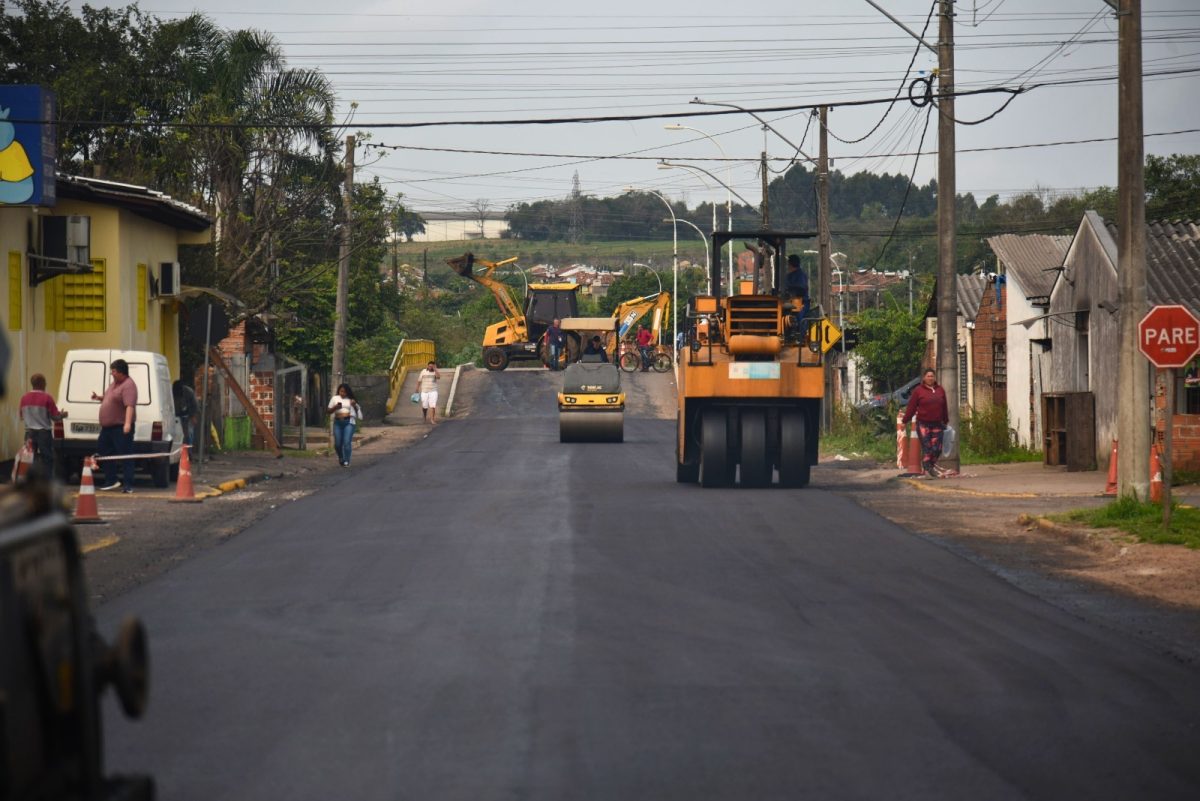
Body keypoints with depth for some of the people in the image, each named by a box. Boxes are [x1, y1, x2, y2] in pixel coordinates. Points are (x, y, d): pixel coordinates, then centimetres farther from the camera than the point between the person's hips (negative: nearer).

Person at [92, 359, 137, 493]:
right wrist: (99, 398, 13)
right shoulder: (115, 383, 14)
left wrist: (127, 423, -38)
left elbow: (130, 406, -28)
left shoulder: (128, 385, -17)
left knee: (125, 455, -7)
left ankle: (128, 485, -7)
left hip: (120, 428, -11)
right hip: (107, 426, 11)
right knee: (104, 451, 15)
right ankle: (111, 481, 24)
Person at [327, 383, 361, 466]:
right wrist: (335, 407, -9)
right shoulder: (335, 398, 10)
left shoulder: (350, 400, 8)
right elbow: (329, 411, 10)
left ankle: (346, 461, -6)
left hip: (349, 422, -2)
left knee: (347, 442, -12)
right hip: (338, 422, 2)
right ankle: (340, 458, 27)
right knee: (337, 443, 1)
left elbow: (357, 409, 18)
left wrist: (354, 405, -3)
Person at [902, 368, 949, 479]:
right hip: (923, 424, -4)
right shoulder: (918, 390, -1)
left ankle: (932, 465, 20)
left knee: (937, 448, 0)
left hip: (937, 424, 4)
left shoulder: (940, 390, 11)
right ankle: (927, 469, -5)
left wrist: (946, 421, 20)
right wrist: (905, 421, -4)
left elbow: (944, 407, 17)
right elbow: (911, 407, -2)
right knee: (926, 447, -8)